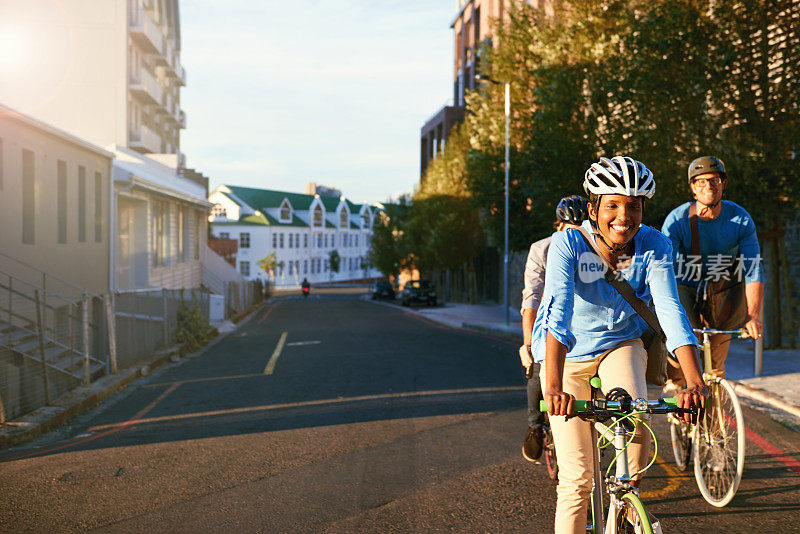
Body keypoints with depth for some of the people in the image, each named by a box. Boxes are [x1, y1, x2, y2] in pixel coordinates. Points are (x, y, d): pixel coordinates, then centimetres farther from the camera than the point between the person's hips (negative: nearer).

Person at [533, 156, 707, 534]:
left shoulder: (654, 246, -17)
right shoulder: (568, 243, -24)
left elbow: (670, 310, -27)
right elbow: (559, 310, -37)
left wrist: (695, 382, -41)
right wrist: (553, 387, -49)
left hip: (622, 343, 2)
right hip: (568, 351, -2)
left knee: (635, 415, -28)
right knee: (577, 478, -8)